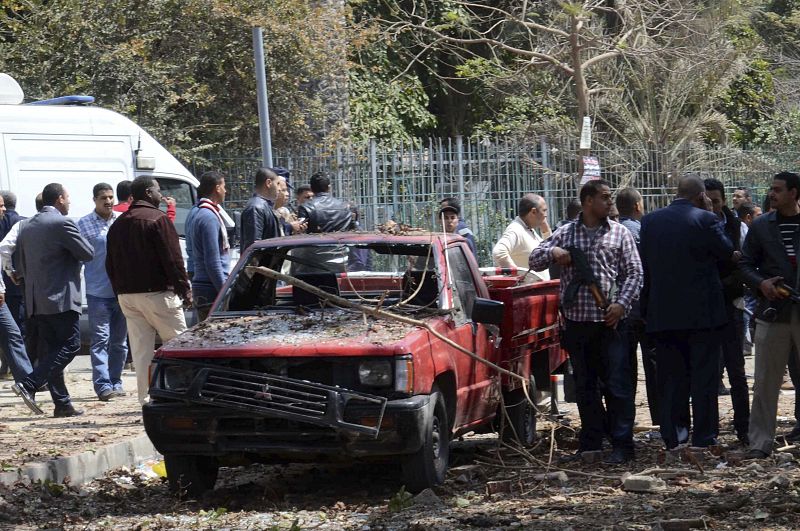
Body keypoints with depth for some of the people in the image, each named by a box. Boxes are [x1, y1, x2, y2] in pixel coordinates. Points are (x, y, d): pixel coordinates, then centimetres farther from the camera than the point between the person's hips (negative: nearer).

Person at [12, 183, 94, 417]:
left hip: (36, 301, 8)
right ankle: (29, 385, -19)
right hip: (61, 298, -8)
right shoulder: (62, 223, -10)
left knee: (53, 350, 10)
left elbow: (22, 266, 20)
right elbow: (87, 253, -8)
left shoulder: (28, 227, 16)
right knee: (69, 346, -6)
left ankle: (62, 404, 8)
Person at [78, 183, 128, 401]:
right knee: (100, 340, -7)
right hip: (98, 292, -4)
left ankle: (116, 382, 18)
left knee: (120, 341, 10)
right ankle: (103, 385, -8)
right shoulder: (84, 224, 1)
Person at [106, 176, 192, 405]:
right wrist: (185, 291, -8)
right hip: (156, 292, -7)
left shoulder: (118, 224, 16)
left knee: (141, 351, 7)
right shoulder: (157, 219, -9)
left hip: (127, 296, 7)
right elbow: (172, 260, -13)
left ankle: (146, 399, 5)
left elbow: (110, 266, 18)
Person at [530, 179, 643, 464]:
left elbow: (634, 273, 2)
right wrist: (552, 252, -10)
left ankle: (622, 445, -1)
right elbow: (534, 261, 11)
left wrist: (621, 304, -12)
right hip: (577, 321, 3)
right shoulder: (565, 233, 10)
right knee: (585, 386, 10)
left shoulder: (619, 233, 6)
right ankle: (591, 442, 19)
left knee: (617, 384, -5)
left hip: (610, 321, -2)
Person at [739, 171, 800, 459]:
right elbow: (745, 264, 10)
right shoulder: (760, 226, 8)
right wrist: (761, 283, -8)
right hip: (773, 313, 1)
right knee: (765, 383, 2)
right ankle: (760, 443, 7)